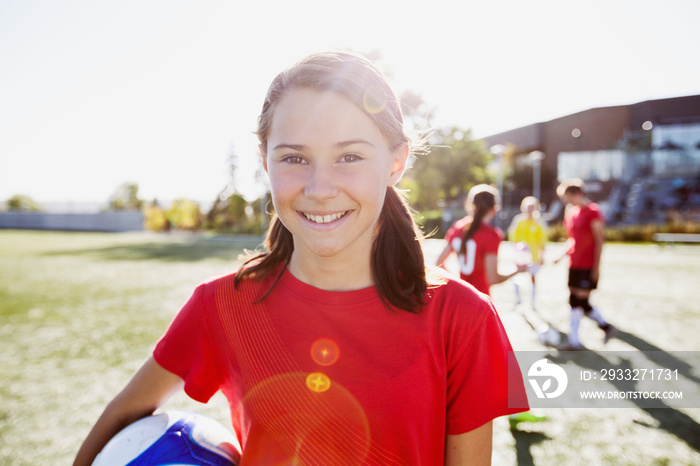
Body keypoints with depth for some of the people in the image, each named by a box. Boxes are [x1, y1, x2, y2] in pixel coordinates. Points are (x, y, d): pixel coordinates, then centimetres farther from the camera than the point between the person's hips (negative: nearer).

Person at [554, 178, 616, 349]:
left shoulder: (593, 212, -11)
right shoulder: (570, 212, 12)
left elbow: (599, 240, -13)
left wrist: (596, 266, -15)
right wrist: (564, 254, 7)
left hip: (588, 266, -8)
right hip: (574, 264, 8)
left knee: (581, 300, -6)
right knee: (574, 301, 8)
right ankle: (574, 341, 17)